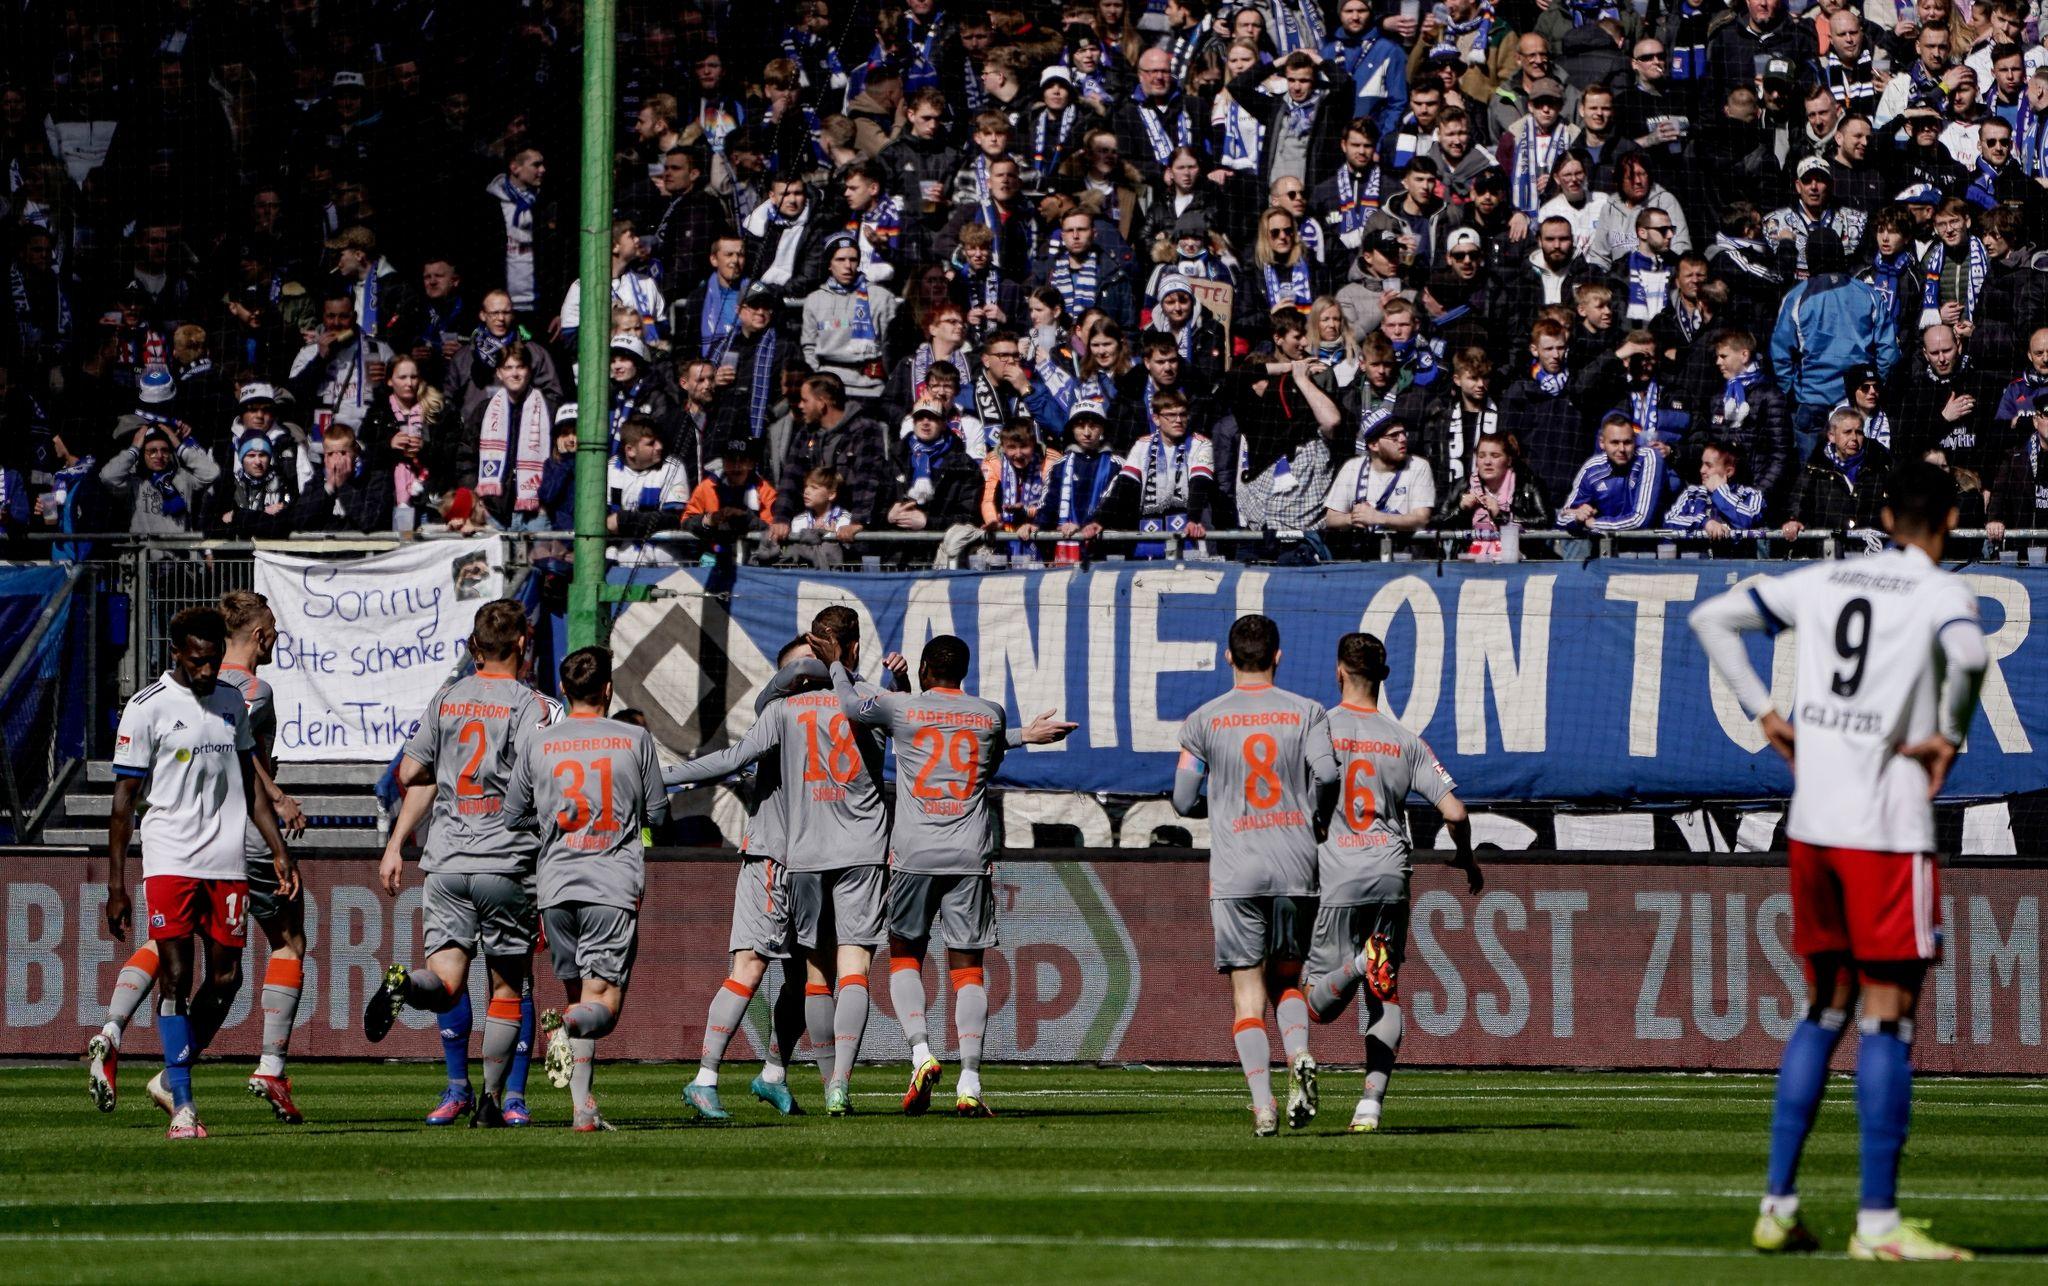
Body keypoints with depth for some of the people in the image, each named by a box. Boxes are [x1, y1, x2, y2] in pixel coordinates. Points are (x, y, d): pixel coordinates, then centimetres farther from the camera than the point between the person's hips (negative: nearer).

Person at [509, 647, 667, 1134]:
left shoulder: (536, 741, 5)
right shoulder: (635, 740, 2)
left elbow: (512, 814, 10)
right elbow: (657, 814, 8)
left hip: (556, 886, 2)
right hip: (615, 885, -2)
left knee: (578, 991, 14)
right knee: (603, 1002, -4)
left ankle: (582, 1107, 7)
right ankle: (568, 1023, -39)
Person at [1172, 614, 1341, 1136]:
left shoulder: (1203, 721, 3)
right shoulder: (1306, 712, 2)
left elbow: (1183, 802, 3)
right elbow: (1325, 771, -13)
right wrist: (1317, 817, 6)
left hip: (1235, 872, -1)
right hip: (1297, 868, 1)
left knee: (1248, 994, 1)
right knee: (1286, 980, 16)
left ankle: (1261, 1103, -14)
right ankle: (1299, 1058, -14)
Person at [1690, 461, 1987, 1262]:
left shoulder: (1824, 583, 12)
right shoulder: (1943, 594, -6)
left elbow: (1712, 618, 15)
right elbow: (1966, 654, -28)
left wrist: (1762, 712, 14)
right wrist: (1950, 736, -12)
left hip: (1812, 825, 6)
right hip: (1887, 831, -6)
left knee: (1827, 1008, 16)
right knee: (1888, 1013, -3)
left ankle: (1778, 1205, 14)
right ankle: (1878, 1223, -5)